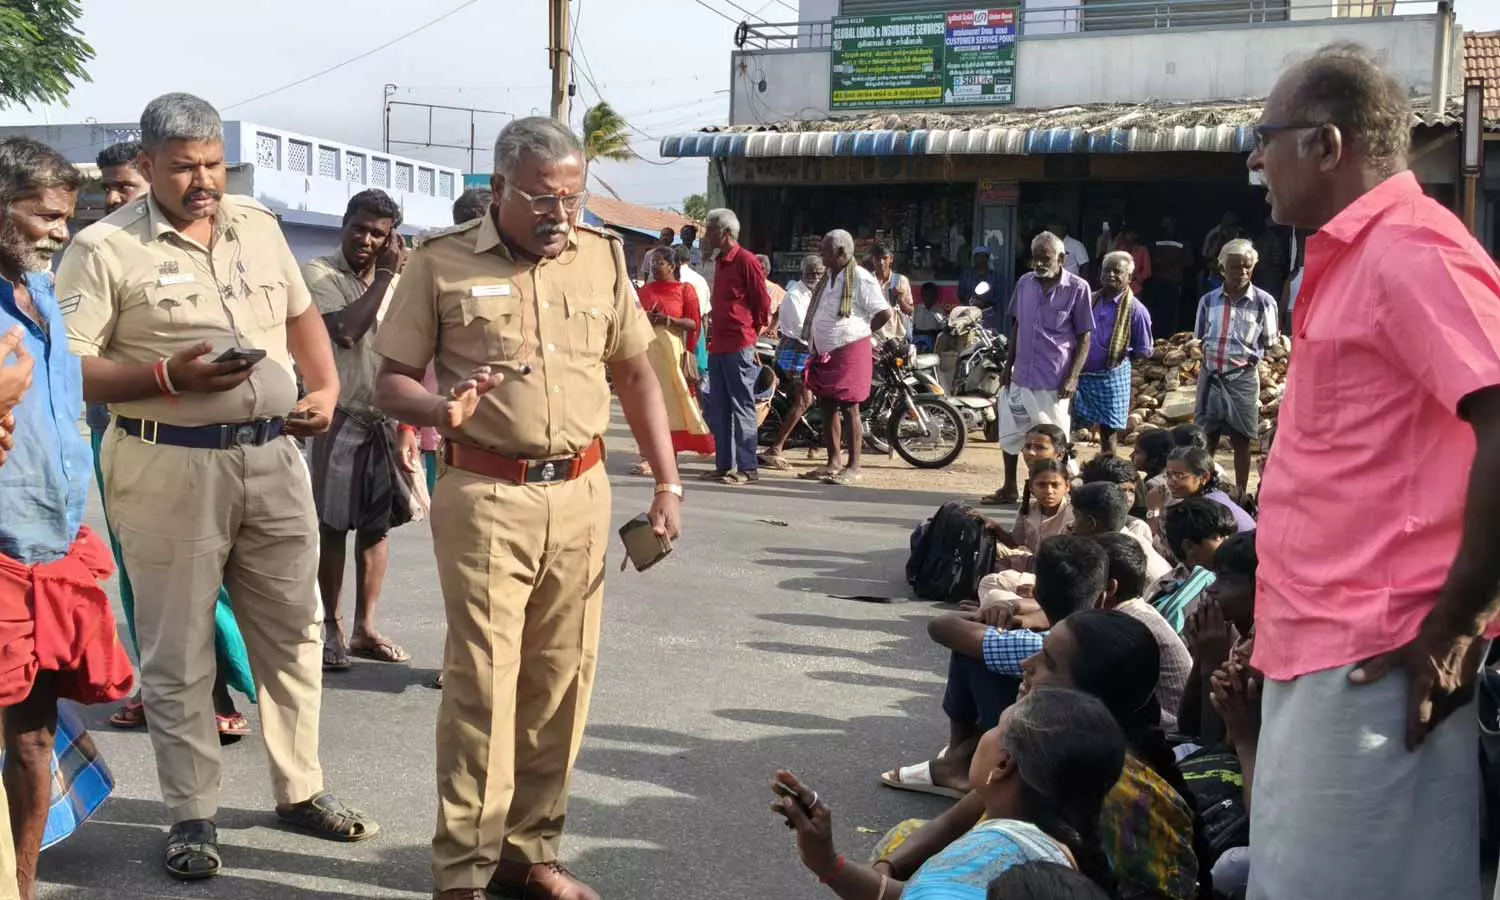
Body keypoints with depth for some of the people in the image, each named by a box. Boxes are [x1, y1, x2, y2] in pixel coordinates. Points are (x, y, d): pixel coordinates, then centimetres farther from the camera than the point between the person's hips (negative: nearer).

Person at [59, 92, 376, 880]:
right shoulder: (105, 248, -7)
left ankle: (301, 791, 28)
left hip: (273, 458, 5)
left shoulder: (259, 224, 9)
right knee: (178, 654, 5)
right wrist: (167, 377, -22)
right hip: (169, 468, -5)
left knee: (292, 632, 13)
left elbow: (301, 315, 19)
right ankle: (191, 816, 19)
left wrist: (326, 389, 2)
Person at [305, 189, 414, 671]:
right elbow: (344, 330, -23)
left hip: (387, 420, 4)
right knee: (333, 526, 2)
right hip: (340, 418, -4)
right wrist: (385, 275, -16)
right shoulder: (320, 274, -6)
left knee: (378, 524, 8)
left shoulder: (396, 282, 8)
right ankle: (330, 629, 14)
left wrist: (408, 426, 4)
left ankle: (365, 628, 19)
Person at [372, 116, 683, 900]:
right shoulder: (441, 262, -2)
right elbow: (390, 383, 1)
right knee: (481, 680, -5)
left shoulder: (602, 256, 8)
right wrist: (440, 410, -22)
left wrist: (667, 484, 8)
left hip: (580, 494, 4)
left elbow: (635, 373, 14)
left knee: (560, 682, 9)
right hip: (484, 497, -4)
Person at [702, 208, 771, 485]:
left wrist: (752, 334, -3)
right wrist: (713, 335, 16)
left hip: (739, 347, -9)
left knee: (742, 408, -6)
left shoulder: (745, 260, -9)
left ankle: (748, 468, -3)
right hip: (718, 346, 9)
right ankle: (724, 465, 17)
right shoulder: (720, 262, 17)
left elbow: (763, 303, -9)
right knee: (718, 410, 10)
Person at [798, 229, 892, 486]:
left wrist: (861, 332, -3)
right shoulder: (828, 278, 15)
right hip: (824, 354, 9)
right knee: (827, 408, 11)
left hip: (849, 353, -9)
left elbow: (885, 312, -14)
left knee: (848, 408, -7)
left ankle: (853, 467, -3)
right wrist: (813, 345, 12)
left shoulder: (860, 279, -11)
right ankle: (834, 463, 21)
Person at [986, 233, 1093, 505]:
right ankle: (1009, 489, 28)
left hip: (1054, 381, -5)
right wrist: (1008, 365, 11)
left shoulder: (1077, 288, -10)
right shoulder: (1025, 283, 4)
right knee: (1010, 434, 14)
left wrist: (1073, 377, -13)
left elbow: (1084, 336, -7)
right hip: (1021, 376, 5)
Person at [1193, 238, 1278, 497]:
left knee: (1241, 439, 5)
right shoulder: (1209, 300, 2)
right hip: (1211, 376, 2)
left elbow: (1270, 343, 0)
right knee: (1207, 438, 8)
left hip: (1243, 379, -2)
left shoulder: (1263, 301, -7)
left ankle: (1241, 496, 16)